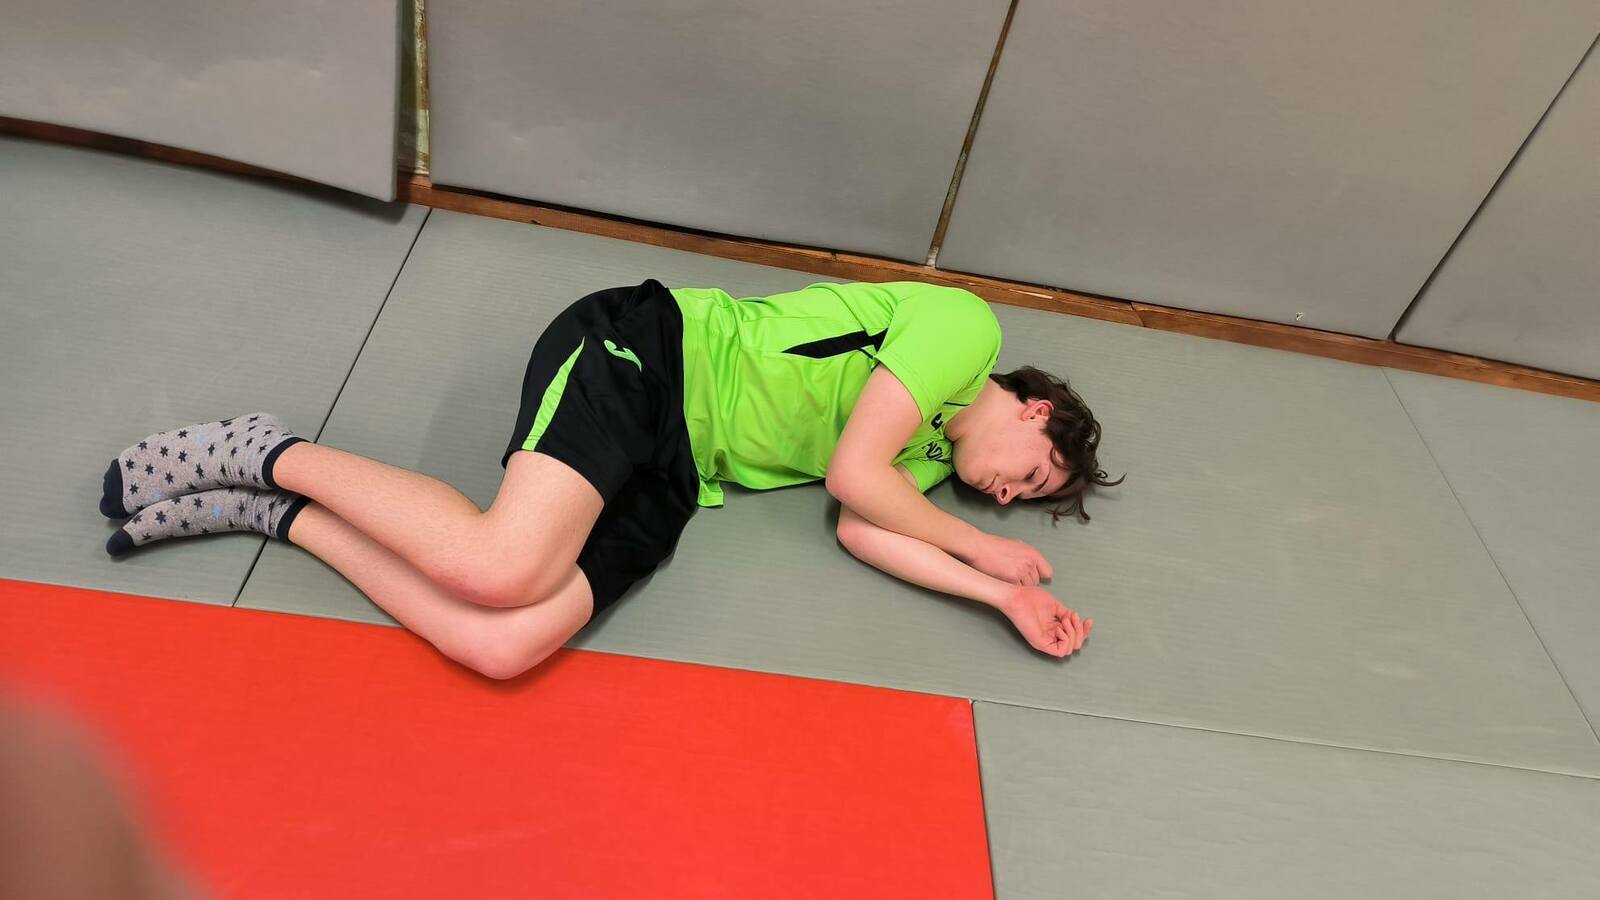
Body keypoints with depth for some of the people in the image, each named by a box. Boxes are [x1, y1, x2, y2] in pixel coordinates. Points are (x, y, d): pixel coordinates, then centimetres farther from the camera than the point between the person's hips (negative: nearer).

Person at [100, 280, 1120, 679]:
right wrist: (987, 550, 3)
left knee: (504, 645, -18)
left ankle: (279, 511, 0)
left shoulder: (931, 449, 23)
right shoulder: (965, 324, -1)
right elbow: (853, 473, -10)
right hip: (647, 352, -7)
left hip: (671, 474, 7)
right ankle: (274, 455, -4)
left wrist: (1003, 593, 4)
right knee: (501, 568, -31)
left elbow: (862, 529, 4)